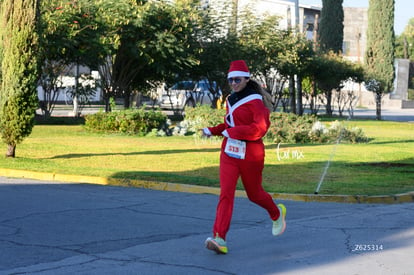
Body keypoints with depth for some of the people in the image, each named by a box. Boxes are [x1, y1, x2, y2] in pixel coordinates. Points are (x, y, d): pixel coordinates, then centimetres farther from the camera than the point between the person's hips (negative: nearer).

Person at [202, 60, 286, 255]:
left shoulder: (254, 101, -11)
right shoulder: (231, 100, 12)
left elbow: (260, 128, -24)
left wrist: (231, 132, -22)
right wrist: (212, 130, 9)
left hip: (250, 154, -5)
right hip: (229, 153, 5)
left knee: (254, 193, 11)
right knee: (225, 193, -10)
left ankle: (277, 213, 44)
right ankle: (219, 239, -19)